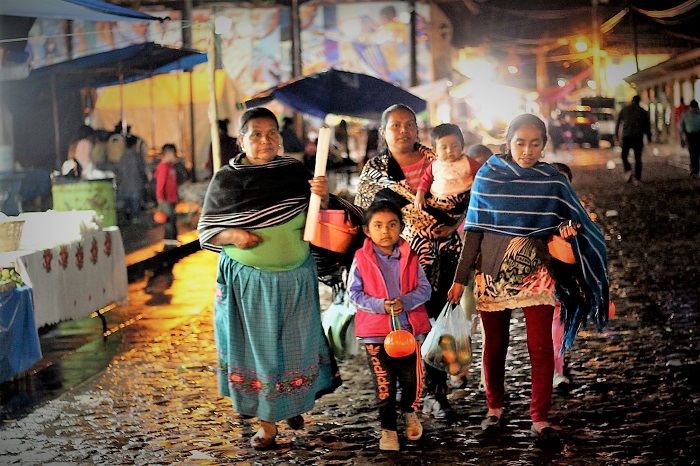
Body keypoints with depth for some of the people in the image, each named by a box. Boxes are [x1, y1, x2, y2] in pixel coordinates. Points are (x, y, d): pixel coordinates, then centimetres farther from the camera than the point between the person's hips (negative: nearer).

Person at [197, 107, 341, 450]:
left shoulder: (295, 172, 2)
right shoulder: (225, 179, -4)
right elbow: (206, 230, 1)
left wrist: (322, 197, -12)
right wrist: (232, 236, -18)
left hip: (295, 279, 2)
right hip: (248, 281, -2)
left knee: (295, 344, 12)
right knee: (256, 346, 5)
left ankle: (293, 404, 36)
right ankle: (267, 423, 16)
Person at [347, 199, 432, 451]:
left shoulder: (409, 258, 0)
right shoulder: (361, 260, -5)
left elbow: (424, 289, -3)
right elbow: (354, 294, -7)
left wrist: (405, 301, -21)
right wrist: (380, 305, -20)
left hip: (407, 329, 2)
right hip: (375, 333, -2)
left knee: (412, 378, 9)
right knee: (384, 385, 4)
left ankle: (409, 412, 39)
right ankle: (388, 429, 20)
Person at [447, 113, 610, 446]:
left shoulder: (553, 181, 0)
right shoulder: (488, 177, -1)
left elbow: (572, 223, 9)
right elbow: (474, 230, 2)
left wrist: (567, 228, -16)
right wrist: (460, 278, 0)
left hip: (536, 272, 0)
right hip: (492, 272, 0)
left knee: (541, 347, -6)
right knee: (494, 346, 10)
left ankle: (540, 419, 2)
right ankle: (494, 408, 27)